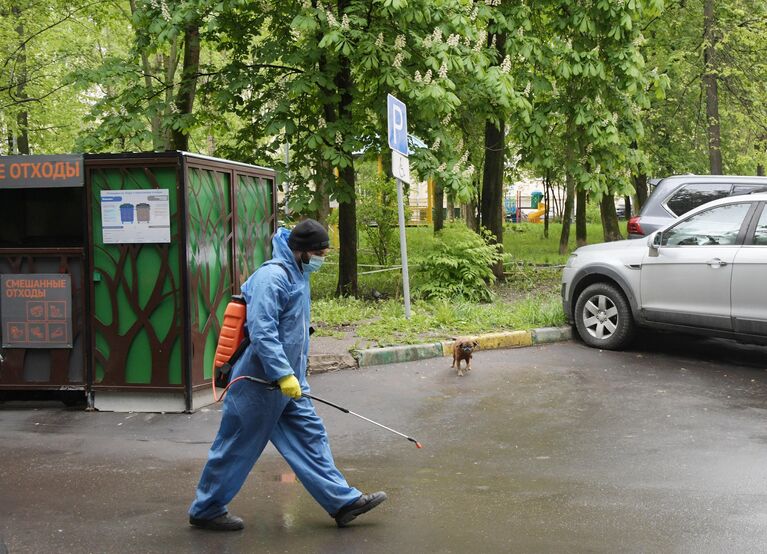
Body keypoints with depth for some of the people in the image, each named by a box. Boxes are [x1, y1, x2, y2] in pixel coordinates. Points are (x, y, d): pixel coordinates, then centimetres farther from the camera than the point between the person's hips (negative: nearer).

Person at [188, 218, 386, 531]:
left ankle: (343, 502, 13)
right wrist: (284, 375, -27)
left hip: (288, 382, 10)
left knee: (310, 436, 9)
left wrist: (295, 374, 23)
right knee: (238, 447, 2)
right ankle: (206, 511, 16)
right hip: (260, 383, -9)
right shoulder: (272, 277, -20)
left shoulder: (297, 275, 11)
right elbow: (261, 333, -27)